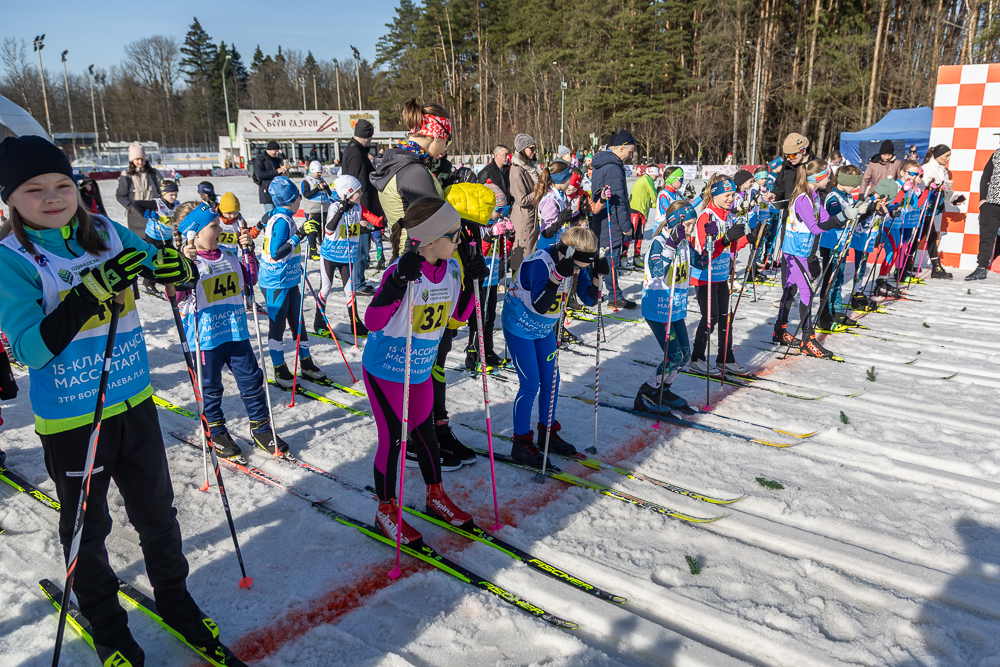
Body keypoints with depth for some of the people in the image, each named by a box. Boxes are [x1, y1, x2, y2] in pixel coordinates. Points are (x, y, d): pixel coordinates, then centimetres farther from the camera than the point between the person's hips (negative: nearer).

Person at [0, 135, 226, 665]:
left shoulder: (106, 232, -1)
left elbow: (179, 272, 6)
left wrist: (172, 265, -18)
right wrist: (91, 292, -32)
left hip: (134, 403, 3)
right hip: (70, 421, -3)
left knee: (157, 514, 17)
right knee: (87, 530, 15)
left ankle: (174, 600, 38)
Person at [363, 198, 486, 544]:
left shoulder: (452, 268, -5)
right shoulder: (403, 270, -26)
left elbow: (457, 316, 8)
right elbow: (373, 322, -32)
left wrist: (471, 282, -5)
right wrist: (397, 283, -44)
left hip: (421, 371, 6)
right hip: (384, 370, -6)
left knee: (424, 431, 19)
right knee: (393, 439, 4)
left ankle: (436, 496, 39)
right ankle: (386, 511, 24)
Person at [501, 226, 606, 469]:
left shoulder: (575, 263, -8)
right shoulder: (540, 262, -30)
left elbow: (588, 299, -3)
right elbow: (539, 306, -37)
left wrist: (596, 275, -19)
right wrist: (558, 275, -45)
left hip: (544, 329, 7)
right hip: (520, 327, -7)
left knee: (551, 380, 9)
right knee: (530, 385, -6)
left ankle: (547, 433, 27)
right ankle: (521, 443, 8)